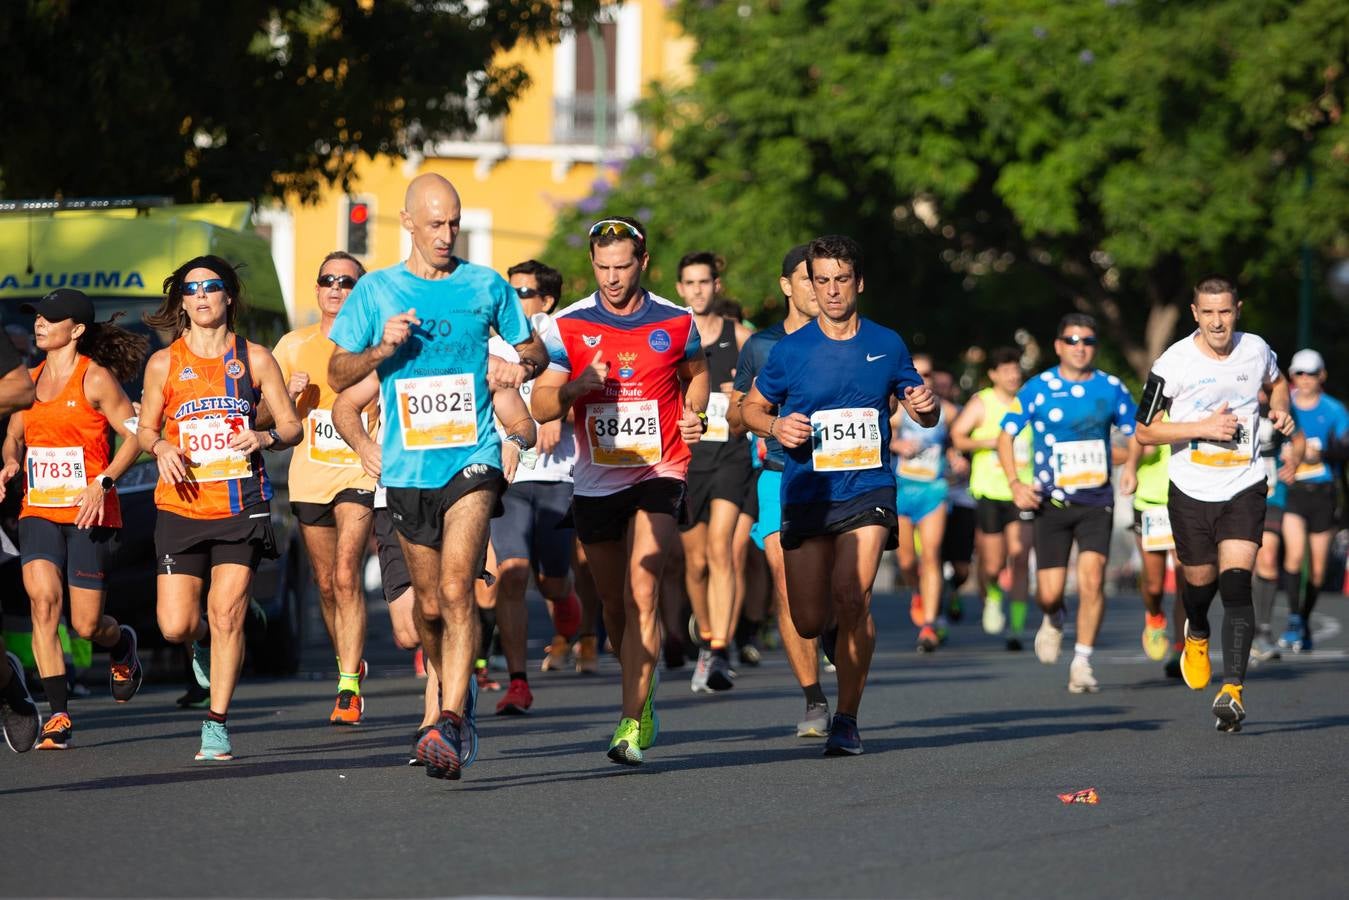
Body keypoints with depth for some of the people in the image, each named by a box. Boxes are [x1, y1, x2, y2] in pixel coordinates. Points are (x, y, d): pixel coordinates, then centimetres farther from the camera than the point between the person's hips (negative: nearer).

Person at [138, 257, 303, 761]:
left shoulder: (254, 359, 5)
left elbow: (292, 427, 8)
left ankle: (217, 725, 1)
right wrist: (160, 447, -9)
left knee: (226, 615, -9)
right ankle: (203, 645, 32)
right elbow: (145, 431, 14)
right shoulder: (163, 364, 6)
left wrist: (264, 438, -14)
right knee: (176, 626, -5)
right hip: (181, 506, 1)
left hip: (240, 506, -1)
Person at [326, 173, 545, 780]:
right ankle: (452, 689, 37)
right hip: (408, 467, 2)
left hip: (473, 457, -2)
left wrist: (521, 367, -5)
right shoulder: (376, 291, 5)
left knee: (456, 588, -19)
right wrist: (382, 349, -10)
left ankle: (450, 728, -24)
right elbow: (338, 375, 9)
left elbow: (534, 349, 19)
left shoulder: (486, 287, 6)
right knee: (429, 604, 10)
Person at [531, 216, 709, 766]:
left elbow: (696, 373, 21)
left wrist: (695, 415, 2)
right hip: (595, 481, 2)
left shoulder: (675, 323, 1)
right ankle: (641, 695, 36)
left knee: (641, 590, -18)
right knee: (613, 601, 11)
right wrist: (576, 387, -22)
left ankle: (633, 724, -21)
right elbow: (541, 406, -2)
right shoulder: (568, 325, 0)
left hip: (658, 473, -2)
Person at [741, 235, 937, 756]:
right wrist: (775, 426, -9)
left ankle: (847, 719, -9)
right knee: (809, 623, -1)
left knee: (852, 598, -21)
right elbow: (752, 407, 13)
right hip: (806, 494, 1)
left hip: (868, 491, -1)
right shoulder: (791, 350, 1)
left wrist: (926, 407, -8)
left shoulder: (886, 345, 4)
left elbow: (925, 417, 15)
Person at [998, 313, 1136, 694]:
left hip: (1096, 501, 1)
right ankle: (1054, 620, 34)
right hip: (1051, 502, -1)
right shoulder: (1039, 388, -2)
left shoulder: (1111, 388, 3)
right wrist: (1015, 483, -10)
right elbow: (1006, 434, 2)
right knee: (1050, 592, -4)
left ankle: (1082, 663, -6)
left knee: (1092, 577, -17)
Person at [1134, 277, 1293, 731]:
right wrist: (1202, 427, -17)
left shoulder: (1257, 351, -1)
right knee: (1200, 582, 13)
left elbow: (1276, 381, 24)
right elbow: (1144, 431, -6)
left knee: (1236, 585, -15)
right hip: (1191, 490, 0)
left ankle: (1232, 690, -17)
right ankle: (1197, 634, 50)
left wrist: (1281, 409, 1)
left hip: (1244, 488, 0)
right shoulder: (1173, 363, -10)